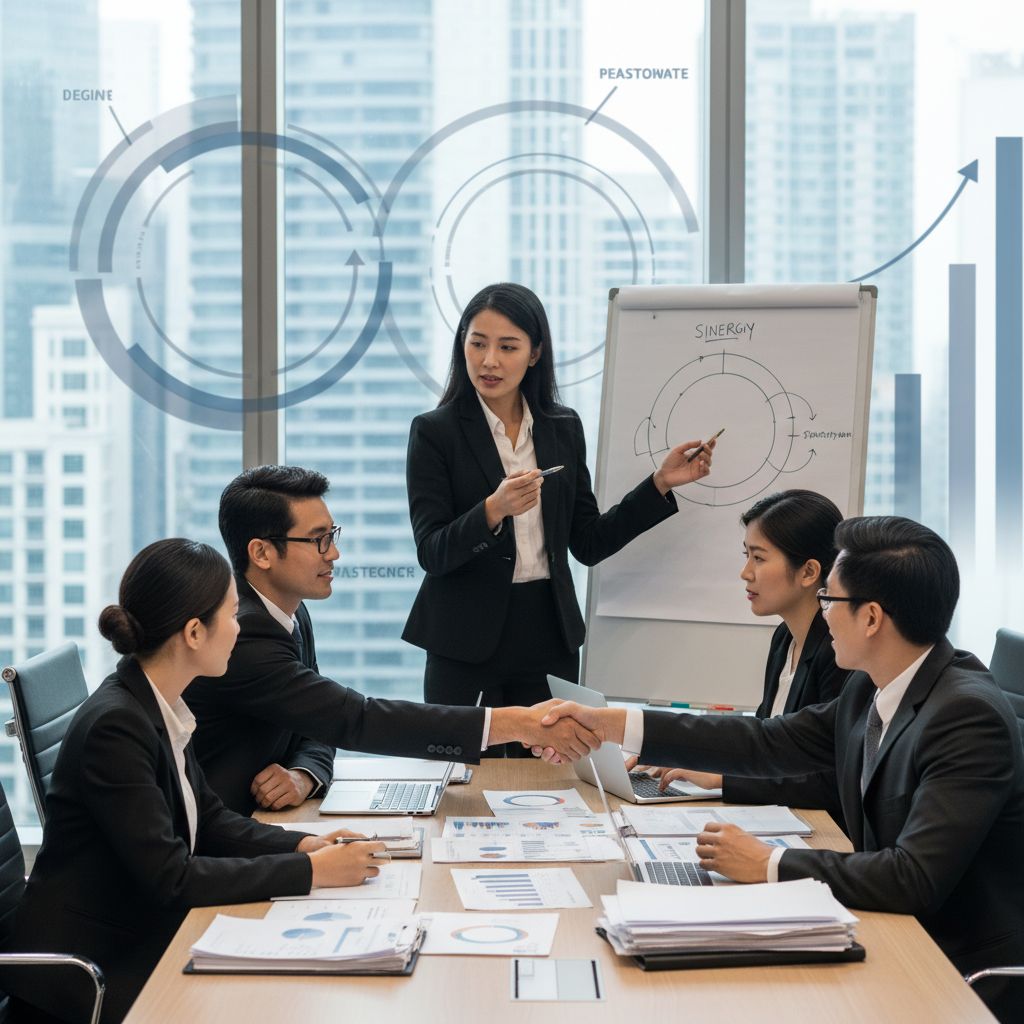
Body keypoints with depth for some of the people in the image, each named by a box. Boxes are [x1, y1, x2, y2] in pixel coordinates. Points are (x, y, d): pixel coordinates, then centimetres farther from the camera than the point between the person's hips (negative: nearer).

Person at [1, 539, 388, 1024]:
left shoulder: (159, 709, 4)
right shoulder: (115, 727, -23)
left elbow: (209, 819, 12)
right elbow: (170, 877, -24)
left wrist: (302, 845, -4)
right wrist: (311, 871, -21)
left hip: (143, 938, 8)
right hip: (89, 970, -8)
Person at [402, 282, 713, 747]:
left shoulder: (564, 428, 7)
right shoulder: (435, 431, -5)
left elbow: (589, 543, 8)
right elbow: (431, 552, -12)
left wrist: (661, 483, 2)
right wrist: (494, 510, -28)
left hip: (549, 639, 3)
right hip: (468, 643, -3)